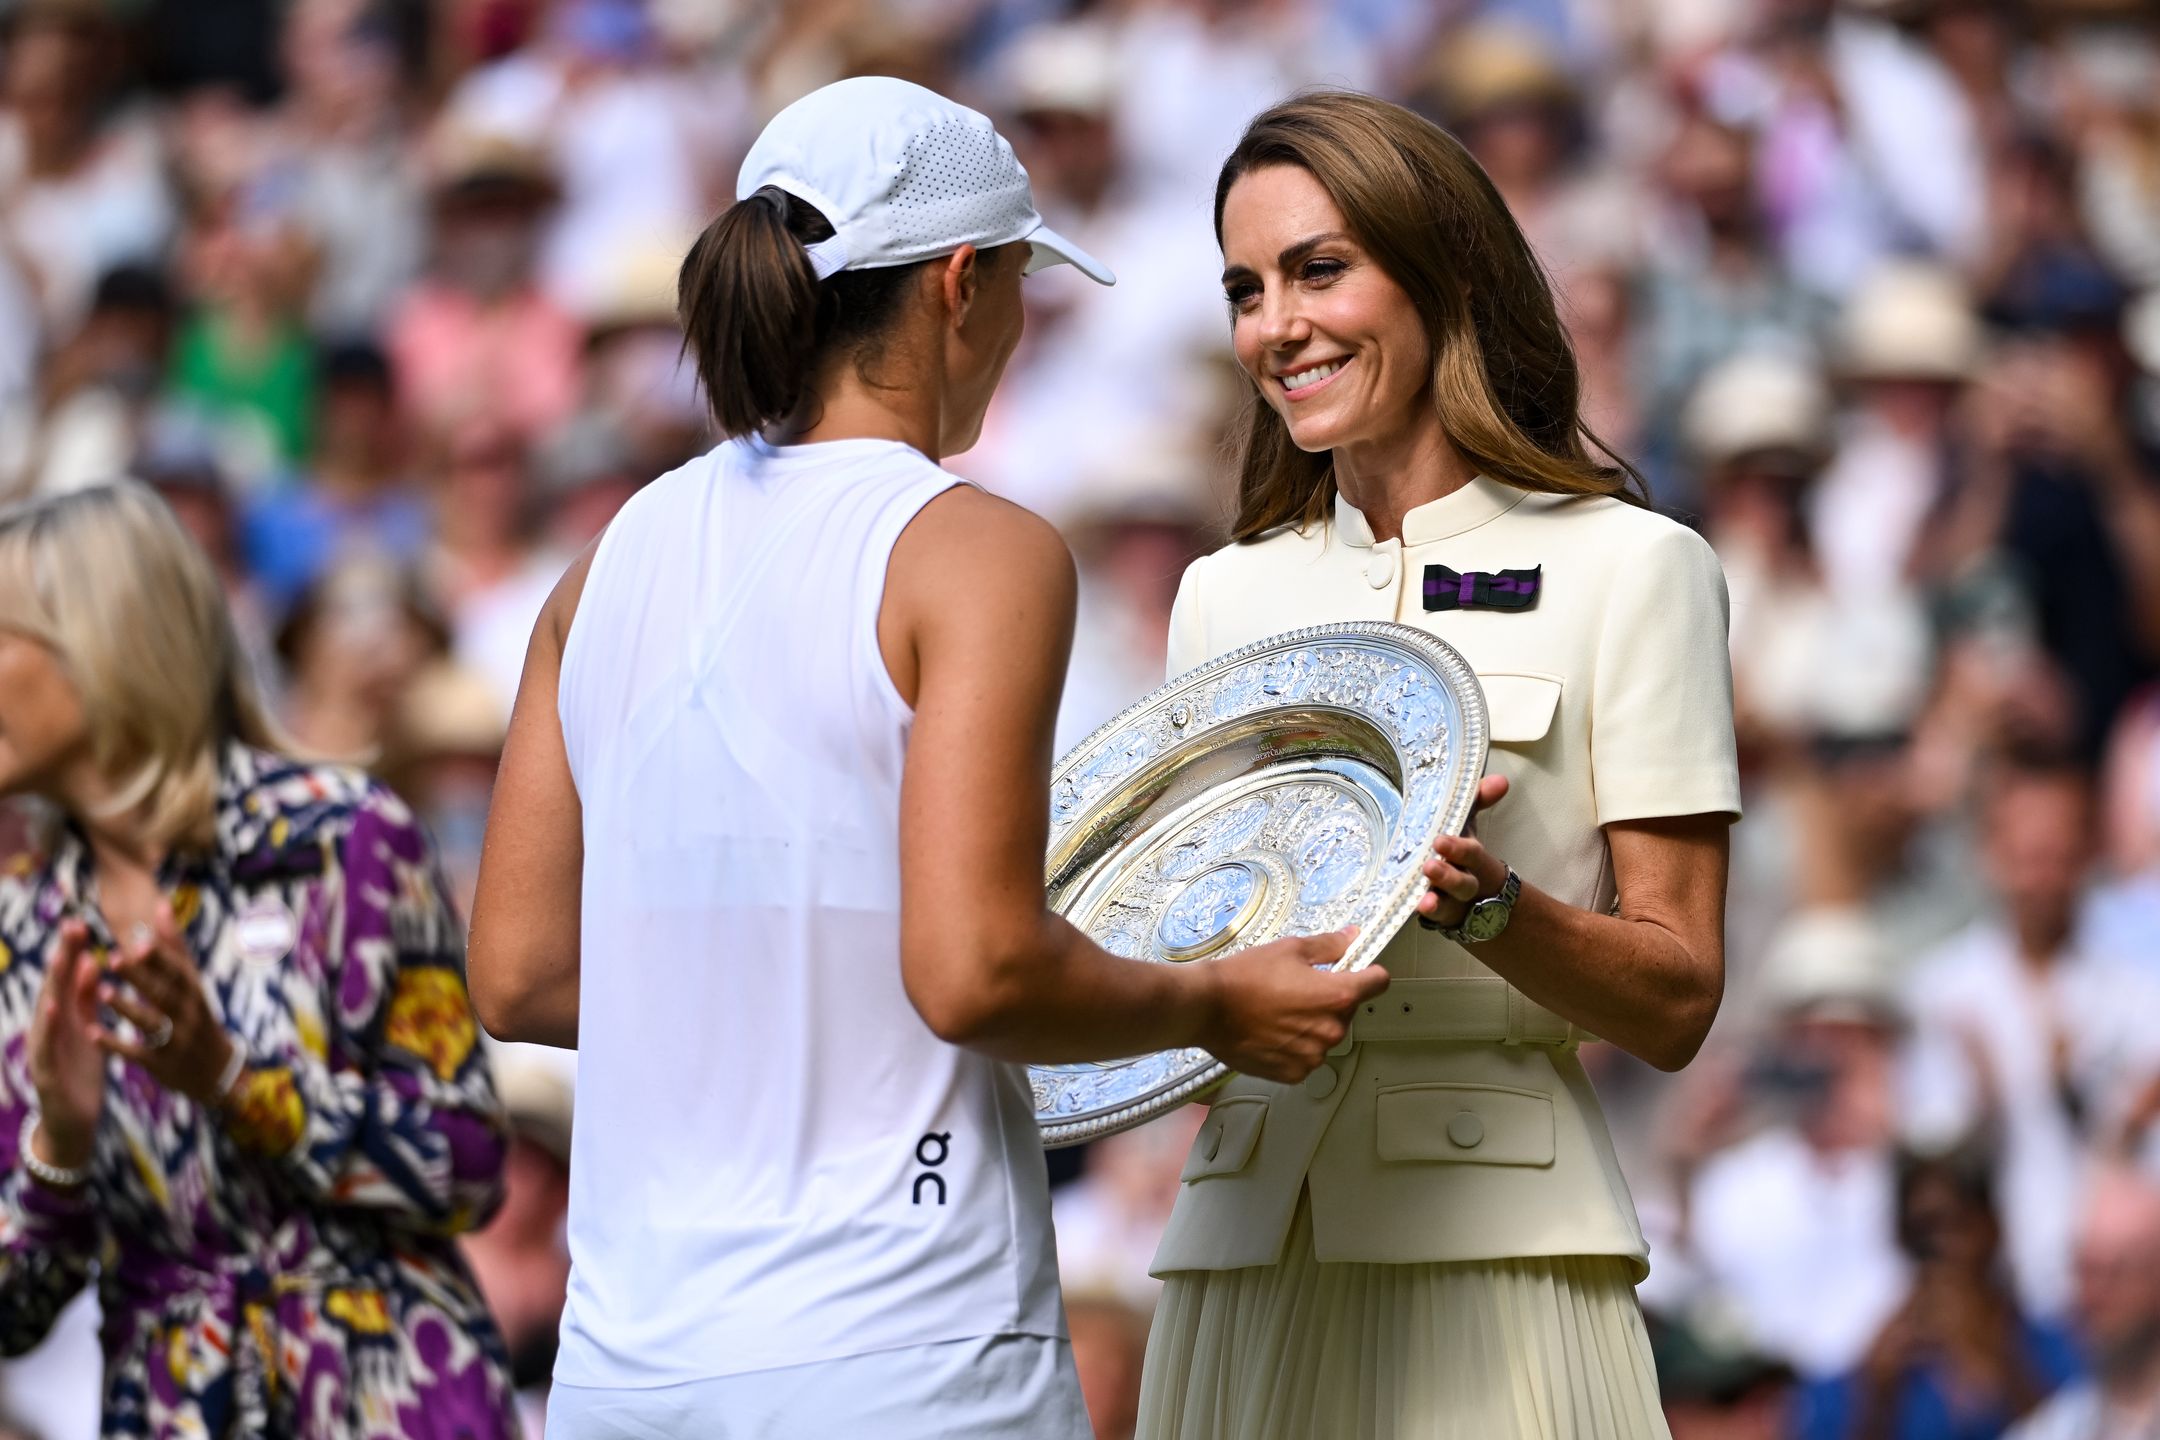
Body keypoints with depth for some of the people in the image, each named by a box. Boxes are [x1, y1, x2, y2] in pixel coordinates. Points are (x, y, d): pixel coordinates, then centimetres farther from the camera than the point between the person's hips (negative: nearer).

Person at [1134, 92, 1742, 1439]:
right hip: (1243, 1256, 4)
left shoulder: (1624, 567, 1)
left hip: (1491, 1259, -4)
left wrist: (1485, 903, -20)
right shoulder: (1227, 595, 16)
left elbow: (1677, 1001, -3)